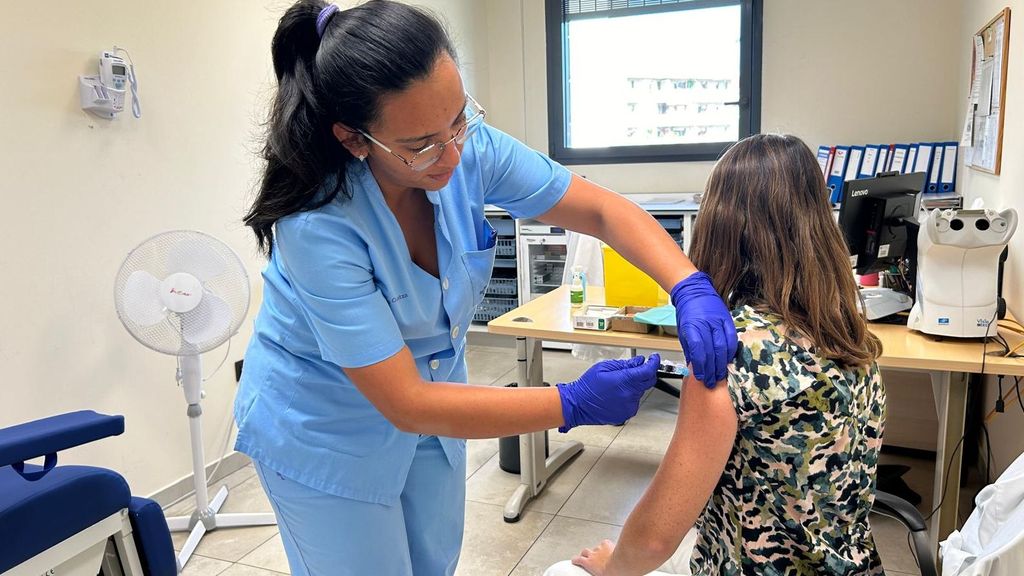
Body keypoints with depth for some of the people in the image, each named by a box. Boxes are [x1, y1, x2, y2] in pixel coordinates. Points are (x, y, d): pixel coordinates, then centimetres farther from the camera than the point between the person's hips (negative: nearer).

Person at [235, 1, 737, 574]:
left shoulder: (469, 147, -22)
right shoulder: (318, 225, -34)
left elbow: (603, 209, -13)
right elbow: (406, 404, -32)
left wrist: (691, 288, -30)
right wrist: (573, 404, -32)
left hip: (429, 399, 5)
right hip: (326, 433, -4)